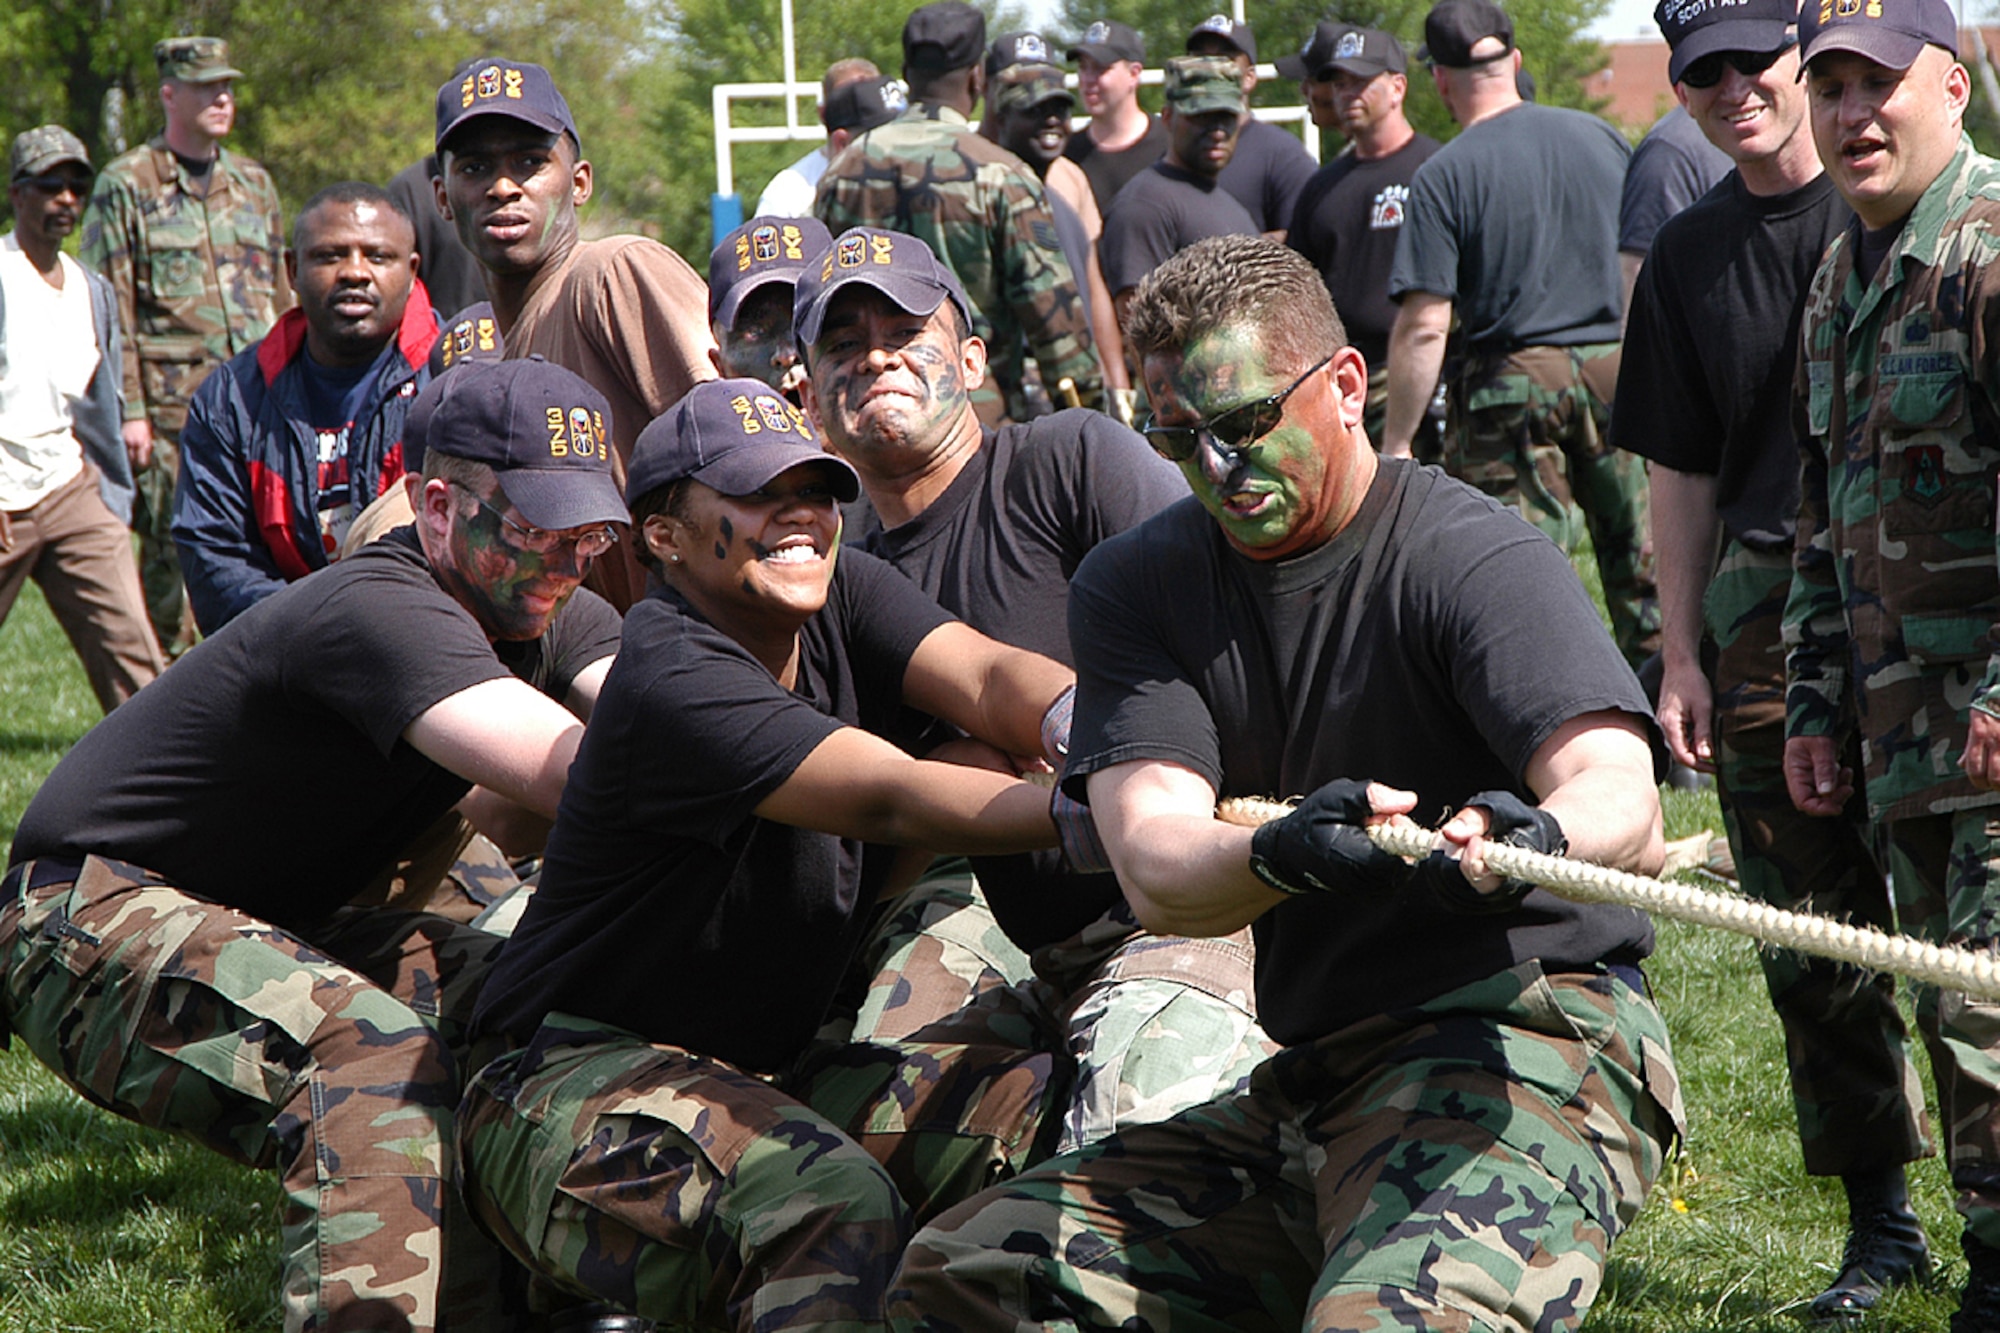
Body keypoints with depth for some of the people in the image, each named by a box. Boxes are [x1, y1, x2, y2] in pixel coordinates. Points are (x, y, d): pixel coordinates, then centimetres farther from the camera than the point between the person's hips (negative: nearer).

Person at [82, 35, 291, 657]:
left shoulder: (254, 183, 16)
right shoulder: (126, 185, 0)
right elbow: (109, 309, -4)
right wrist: (128, 411, -11)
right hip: (172, 407, -5)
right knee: (170, 549, -2)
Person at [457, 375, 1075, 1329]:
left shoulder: (841, 597, 5)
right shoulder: (672, 682, -20)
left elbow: (989, 680, -12)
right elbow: (894, 801, -28)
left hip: (770, 1070, 8)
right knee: (835, 1202, -35)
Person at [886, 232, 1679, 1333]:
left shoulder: (1473, 559, -8)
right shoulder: (1134, 589, 8)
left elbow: (1625, 803, -23)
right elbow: (1154, 872, -8)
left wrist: (1529, 839, -48)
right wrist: (1280, 857, -32)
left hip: (1531, 1045, -7)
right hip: (1307, 1090, 7)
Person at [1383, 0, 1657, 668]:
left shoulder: (1443, 176, -8)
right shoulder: (1601, 138, 6)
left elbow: (1423, 326, -12)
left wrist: (1396, 445, -7)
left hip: (1511, 388, -4)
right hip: (1620, 375, 4)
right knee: (1640, 565, 11)